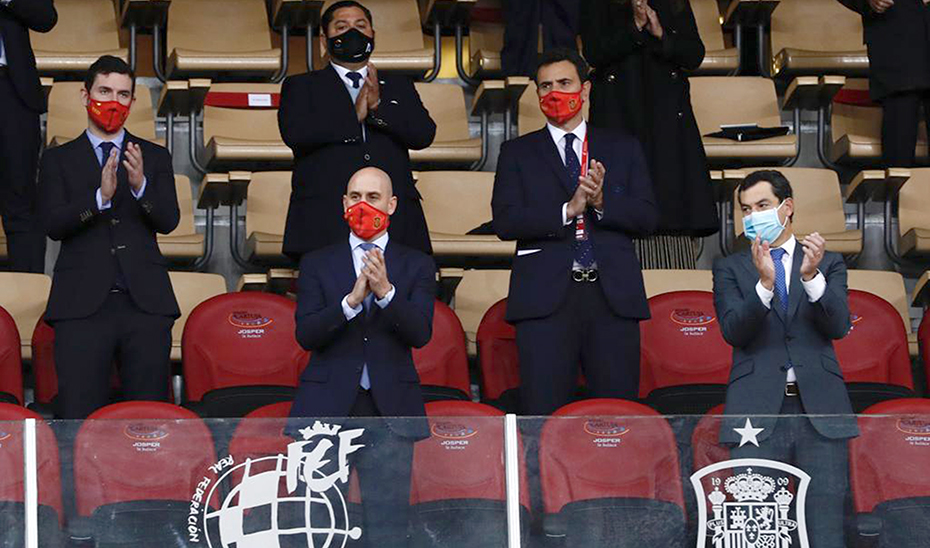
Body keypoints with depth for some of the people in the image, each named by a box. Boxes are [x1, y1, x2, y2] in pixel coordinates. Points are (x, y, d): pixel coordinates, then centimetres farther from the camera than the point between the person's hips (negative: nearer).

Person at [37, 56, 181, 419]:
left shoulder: (154, 157, 16)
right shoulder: (58, 160, 12)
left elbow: (168, 221, 3)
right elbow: (53, 224, -2)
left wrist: (140, 186, -16)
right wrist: (100, 196, -18)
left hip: (145, 303, 1)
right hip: (82, 304, -1)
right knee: (79, 420, -8)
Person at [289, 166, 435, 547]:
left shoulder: (416, 266, 8)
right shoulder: (317, 264, 9)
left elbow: (420, 333, -6)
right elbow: (306, 334, -4)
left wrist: (386, 291, -22)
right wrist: (352, 300, -19)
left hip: (389, 409, 0)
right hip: (327, 408, 0)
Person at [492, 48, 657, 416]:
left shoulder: (623, 149, 18)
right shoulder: (518, 153, 14)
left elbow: (646, 218, 8)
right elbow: (504, 222, 0)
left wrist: (602, 201, -10)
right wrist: (567, 210, -12)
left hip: (614, 298, 1)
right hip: (545, 298, -1)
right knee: (542, 414, -7)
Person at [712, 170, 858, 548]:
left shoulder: (828, 264, 15)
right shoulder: (730, 269, 13)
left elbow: (838, 326, -1)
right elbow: (733, 331, -3)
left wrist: (812, 276, -16)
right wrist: (764, 282, -18)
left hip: (819, 408, 1)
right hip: (758, 411, 0)